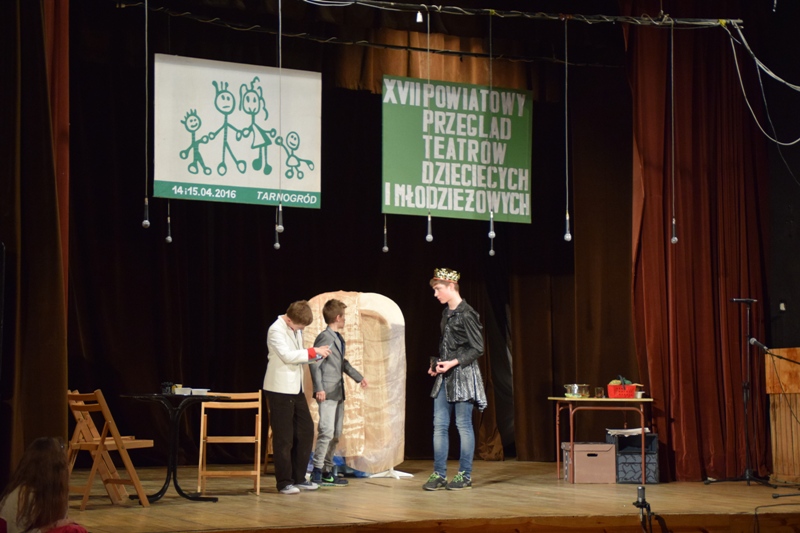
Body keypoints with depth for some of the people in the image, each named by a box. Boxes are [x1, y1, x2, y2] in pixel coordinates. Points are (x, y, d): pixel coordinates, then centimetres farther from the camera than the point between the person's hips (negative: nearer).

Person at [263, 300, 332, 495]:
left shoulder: (296, 329, 14)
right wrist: (313, 351, -21)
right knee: (283, 437, -3)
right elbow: (287, 355, -24)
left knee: (306, 431, 10)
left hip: (296, 389, 9)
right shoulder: (276, 330, -13)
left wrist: (316, 356, 1)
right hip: (280, 389, -9)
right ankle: (284, 482, 4)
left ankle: (298, 478, 19)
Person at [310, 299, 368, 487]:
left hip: (338, 393, 10)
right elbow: (315, 364, -16)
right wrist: (319, 388, -21)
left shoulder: (338, 338, 15)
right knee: (327, 432, -13)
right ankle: (317, 471, -9)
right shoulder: (325, 337, -12)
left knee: (336, 434, 10)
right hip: (327, 393, -10)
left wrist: (359, 377, 31)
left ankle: (327, 471, 15)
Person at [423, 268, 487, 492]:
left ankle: (465, 475, 6)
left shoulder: (466, 314, -12)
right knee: (439, 425, 5)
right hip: (444, 377, 8)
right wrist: (437, 364, 7)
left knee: (463, 425, -1)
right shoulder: (446, 313, 13)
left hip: (463, 375, -8)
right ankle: (439, 474, 9)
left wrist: (453, 363, -18)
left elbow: (477, 349, -13)